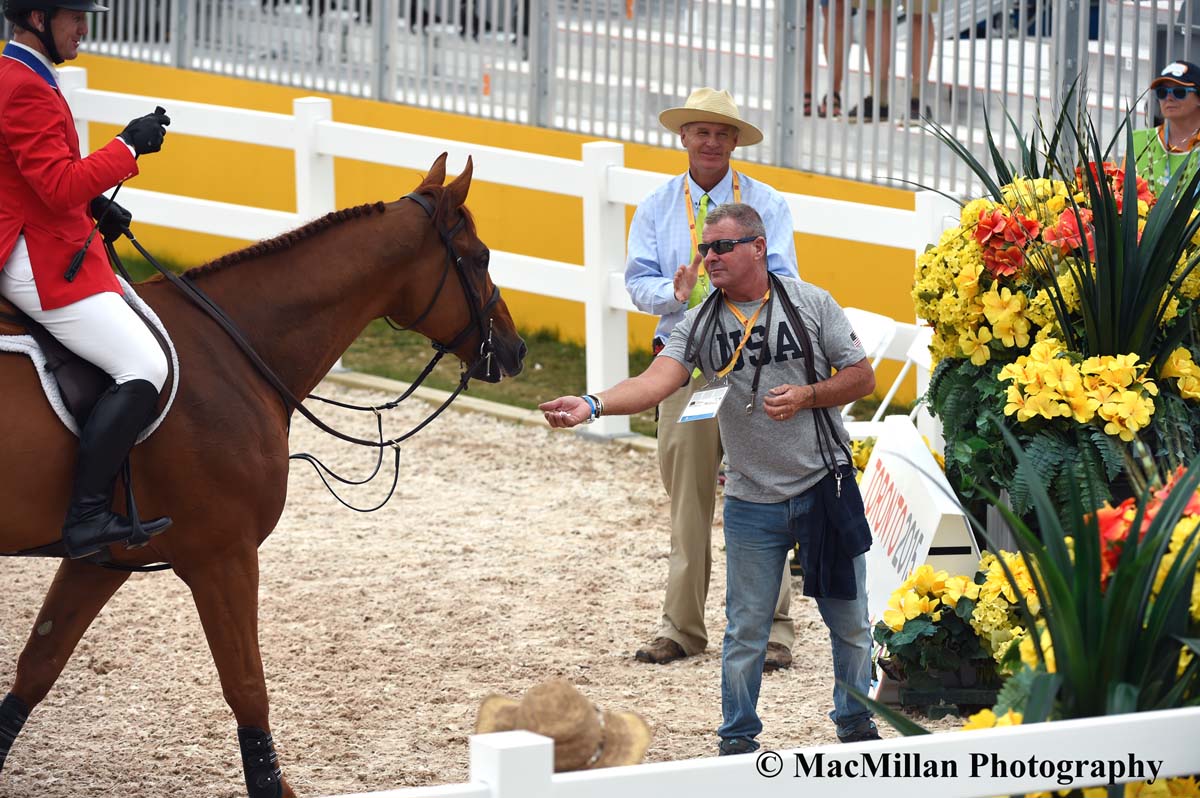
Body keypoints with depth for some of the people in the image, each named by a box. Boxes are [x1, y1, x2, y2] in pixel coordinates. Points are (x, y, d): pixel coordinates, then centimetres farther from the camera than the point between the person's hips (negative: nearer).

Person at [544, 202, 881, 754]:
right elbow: (656, 381, -17)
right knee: (745, 630, 5)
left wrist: (807, 396, -16)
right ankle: (738, 739, 19)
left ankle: (856, 724, 28)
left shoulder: (810, 303, -2)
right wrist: (593, 405, -34)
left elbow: (862, 378, 1)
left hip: (826, 488, -1)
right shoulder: (699, 325, -1)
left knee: (849, 620, 10)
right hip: (752, 500, 1)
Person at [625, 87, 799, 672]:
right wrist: (676, 293, -16)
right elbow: (638, 281, 5)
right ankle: (681, 628, 12)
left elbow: (782, 281, -3)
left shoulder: (766, 205, 5)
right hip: (684, 361, 2)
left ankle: (769, 629, -2)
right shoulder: (656, 208, 11)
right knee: (687, 497, 5)